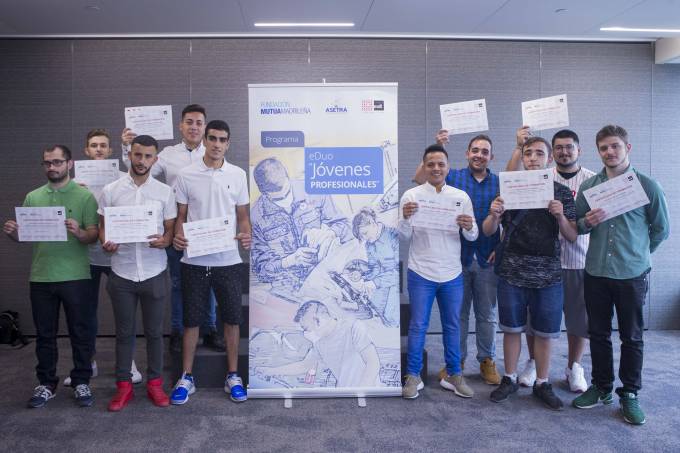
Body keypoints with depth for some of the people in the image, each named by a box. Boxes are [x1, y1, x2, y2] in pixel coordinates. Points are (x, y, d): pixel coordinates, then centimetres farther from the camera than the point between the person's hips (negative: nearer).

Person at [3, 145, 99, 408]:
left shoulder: (84, 196, -1)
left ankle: (81, 382, 19)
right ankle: (46, 384, 26)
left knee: (81, 332, 5)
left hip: (75, 277, -3)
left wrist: (78, 233, -26)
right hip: (41, 277, 3)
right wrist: (12, 232, -10)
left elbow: (93, 235, -6)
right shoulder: (33, 197, 10)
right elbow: (23, 235, 12)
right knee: (45, 334, 12)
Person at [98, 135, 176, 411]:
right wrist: (106, 243, -16)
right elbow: (102, 226, 6)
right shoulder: (110, 191, 1)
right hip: (122, 273, 1)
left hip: (154, 273, 0)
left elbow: (171, 229, 3)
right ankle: (123, 385, 23)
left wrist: (164, 240, -19)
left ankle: (154, 383, 23)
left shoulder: (164, 192, 0)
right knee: (124, 332, 11)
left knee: (154, 332, 10)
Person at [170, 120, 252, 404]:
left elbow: (242, 215, 7)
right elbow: (180, 216, 4)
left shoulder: (238, 175, 3)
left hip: (228, 260, 1)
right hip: (194, 260, -1)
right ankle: (186, 378, 23)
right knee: (191, 320, 8)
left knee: (231, 319, 8)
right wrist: (177, 236, -16)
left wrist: (246, 235, -13)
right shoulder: (186, 176, 0)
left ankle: (233, 377, 23)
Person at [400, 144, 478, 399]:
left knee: (452, 326, 13)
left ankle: (454, 375, 27)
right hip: (421, 273, -2)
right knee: (418, 326, 6)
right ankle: (413, 376, 18)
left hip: (452, 274, 3)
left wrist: (469, 227, -19)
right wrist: (405, 218, -22)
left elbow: (473, 237, 3)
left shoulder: (461, 197, 3)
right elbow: (404, 237, -3)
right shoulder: (411, 196, -3)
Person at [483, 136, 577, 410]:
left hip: (548, 275, 0)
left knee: (544, 333, 9)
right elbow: (488, 231, 2)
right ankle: (509, 379, 26)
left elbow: (572, 237, 2)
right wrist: (494, 215, -19)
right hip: (512, 273, 0)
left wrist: (560, 216, -17)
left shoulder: (562, 193, 3)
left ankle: (542, 383, 26)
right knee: (512, 329, 10)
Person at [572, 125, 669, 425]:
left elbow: (661, 229, 7)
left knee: (632, 338, 8)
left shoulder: (647, 186, -2)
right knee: (598, 334, 12)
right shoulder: (588, 186, 4)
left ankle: (630, 394, 23)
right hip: (596, 273, 2)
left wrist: (637, 253, 12)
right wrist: (587, 223, -11)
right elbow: (575, 227, 9)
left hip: (632, 275, -2)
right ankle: (602, 387, 28)